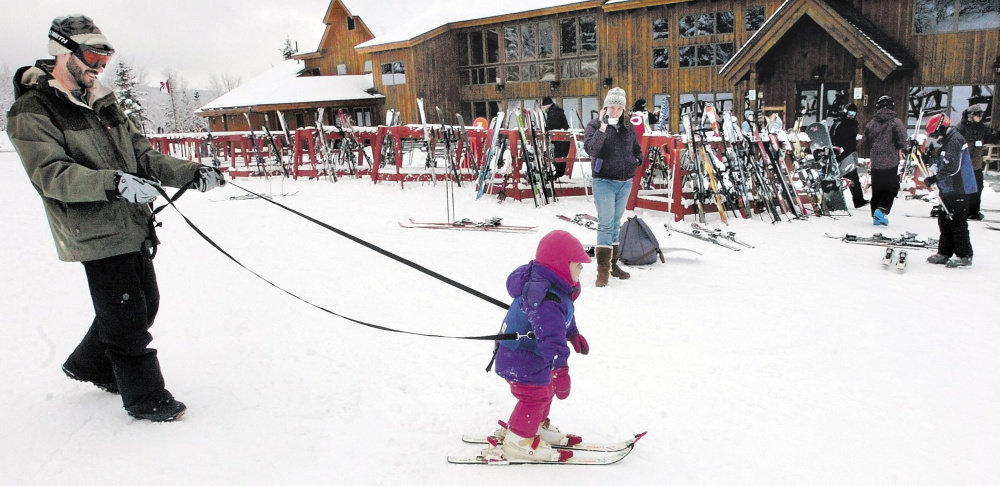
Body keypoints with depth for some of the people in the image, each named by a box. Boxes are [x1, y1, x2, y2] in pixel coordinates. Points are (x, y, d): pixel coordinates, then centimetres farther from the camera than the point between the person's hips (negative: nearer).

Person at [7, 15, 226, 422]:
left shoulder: (102, 104, 15)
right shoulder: (32, 111, -8)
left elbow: (141, 155, 14)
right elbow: (51, 174, -20)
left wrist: (190, 173, -1)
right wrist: (113, 182, -36)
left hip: (133, 226, 8)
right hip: (96, 233, -8)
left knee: (144, 305, 17)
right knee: (127, 317, -2)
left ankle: (90, 366, 40)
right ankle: (145, 397, 14)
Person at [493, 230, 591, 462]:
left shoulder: (552, 287, 1)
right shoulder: (545, 298, -35)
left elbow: (562, 316, 21)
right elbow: (550, 334, -47)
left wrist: (574, 334, 34)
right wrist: (560, 367, -55)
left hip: (533, 358, 11)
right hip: (523, 363, -11)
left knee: (545, 391, 25)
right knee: (534, 398, 4)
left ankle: (538, 427, 46)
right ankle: (519, 442, 22)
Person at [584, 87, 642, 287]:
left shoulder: (628, 128, 9)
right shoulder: (594, 125, -6)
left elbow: (637, 150, 23)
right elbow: (591, 149, -23)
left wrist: (635, 162, 5)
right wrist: (603, 127, -26)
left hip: (625, 183, 5)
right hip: (604, 182, -5)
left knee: (616, 223, 14)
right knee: (605, 224, -10)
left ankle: (613, 264, 23)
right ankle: (603, 268, -9)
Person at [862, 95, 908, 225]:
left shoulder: (871, 123, 5)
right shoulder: (896, 122, -8)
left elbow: (864, 142, 9)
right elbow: (901, 142, -14)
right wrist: (900, 147, 9)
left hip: (875, 163, 4)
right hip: (891, 163, -4)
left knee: (877, 190, 13)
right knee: (891, 189, 4)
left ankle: (876, 216, 14)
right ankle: (881, 210, -15)